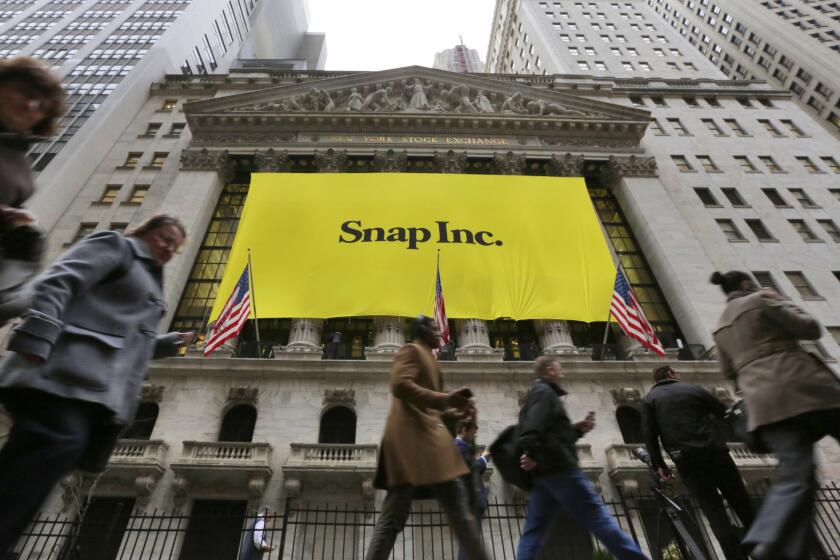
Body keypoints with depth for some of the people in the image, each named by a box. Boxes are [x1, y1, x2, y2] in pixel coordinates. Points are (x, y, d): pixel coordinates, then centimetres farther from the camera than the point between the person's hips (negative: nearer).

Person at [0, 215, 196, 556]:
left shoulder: (152, 283, 31)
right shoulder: (116, 246, 8)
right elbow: (55, 283, -8)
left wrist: (170, 343, 19)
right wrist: (34, 343, -21)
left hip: (100, 387, 8)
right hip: (69, 370, -8)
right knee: (58, 443, -25)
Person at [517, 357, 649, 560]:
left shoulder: (537, 393, 25)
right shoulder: (544, 392, -4)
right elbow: (534, 428, -21)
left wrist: (578, 429, 16)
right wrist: (532, 455, -29)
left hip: (543, 473, 9)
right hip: (559, 469, -9)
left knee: (534, 531, 3)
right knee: (598, 517, -4)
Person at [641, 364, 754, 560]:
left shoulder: (649, 399, 8)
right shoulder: (693, 388, 11)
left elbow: (649, 434, -1)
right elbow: (723, 412, 14)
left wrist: (659, 464, 4)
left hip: (686, 459, -1)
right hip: (714, 451, 1)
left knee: (714, 511, 1)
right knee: (742, 503, 13)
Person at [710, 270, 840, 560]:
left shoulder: (721, 327, 21)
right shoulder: (761, 300, 3)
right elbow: (810, 329, 2)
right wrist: (782, 303, 16)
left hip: (763, 401, 5)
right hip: (800, 385, -5)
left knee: (795, 476, -3)